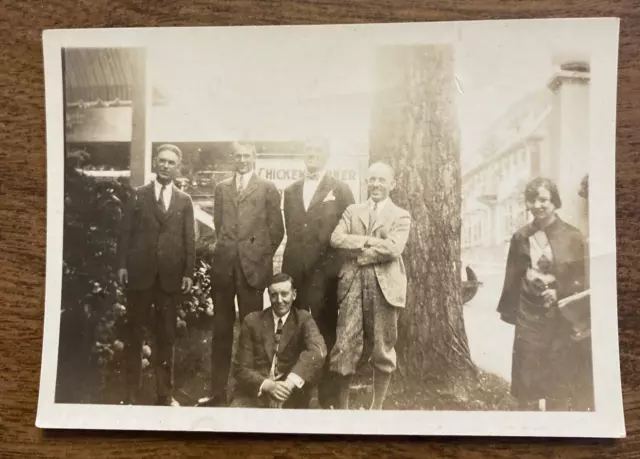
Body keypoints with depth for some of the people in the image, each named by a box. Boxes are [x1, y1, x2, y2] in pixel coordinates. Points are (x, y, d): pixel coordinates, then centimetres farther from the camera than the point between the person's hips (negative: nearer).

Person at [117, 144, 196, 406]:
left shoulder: (184, 200, 10)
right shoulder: (138, 195, 8)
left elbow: (189, 238, 6)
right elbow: (126, 232, 4)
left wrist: (189, 272, -2)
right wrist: (122, 264, -5)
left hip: (170, 275, 1)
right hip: (139, 271, 0)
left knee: (166, 335, 6)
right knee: (133, 332, 6)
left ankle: (165, 393, 16)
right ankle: (131, 392, 15)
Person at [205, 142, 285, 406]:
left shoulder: (268, 189, 5)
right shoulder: (221, 188, 16)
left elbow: (276, 229, 4)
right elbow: (218, 224, 18)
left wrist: (262, 255, 2)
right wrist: (226, 249, 10)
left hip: (253, 264, -3)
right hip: (223, 264, 3)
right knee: (221, 328, 6)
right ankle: (218, 391, 13)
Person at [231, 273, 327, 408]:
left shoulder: (304, 320, 0)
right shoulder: (252, 321, 3)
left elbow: (318, 351, -21)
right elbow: (241, 368, 1)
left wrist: (290, 383, -34)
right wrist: (267, 385, -18)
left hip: (291, 396, 1)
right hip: (254, 393, -1)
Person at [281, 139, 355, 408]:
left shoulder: (340, 190, 2)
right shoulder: (291, 191, 17)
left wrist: (342, 266, -5)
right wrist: (290, 262, 10)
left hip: (325, 270, -4)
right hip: (294, 270, 4)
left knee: (325, 333, 0)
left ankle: (328, 396, 10)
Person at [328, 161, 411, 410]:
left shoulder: (401, 216, 6)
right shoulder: (352, 211, 15)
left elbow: (393, 248, -11)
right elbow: (336, 238, -2)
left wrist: (360, 251, -8)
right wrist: (369, 241, -11)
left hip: (384, 286, -1)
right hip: (353, 284, 2)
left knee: (382, 348, 6)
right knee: (345, 346, 0)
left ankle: (377, 406, 22)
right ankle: (343, 406, 14)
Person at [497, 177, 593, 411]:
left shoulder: (572, 236, -3)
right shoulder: (521, 237, 3)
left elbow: (583, 277, -1)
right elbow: (512, 278, 8)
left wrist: (559, 293, -15)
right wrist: (509, 310, 7)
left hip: (561, 315, -1)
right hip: (529, 314, 2)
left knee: (560, 373, 5)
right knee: (527, 372, 4)